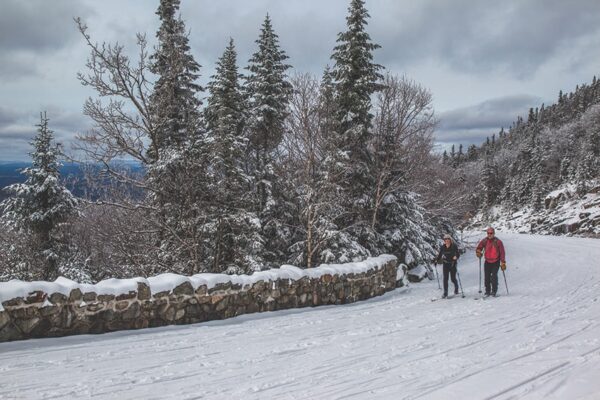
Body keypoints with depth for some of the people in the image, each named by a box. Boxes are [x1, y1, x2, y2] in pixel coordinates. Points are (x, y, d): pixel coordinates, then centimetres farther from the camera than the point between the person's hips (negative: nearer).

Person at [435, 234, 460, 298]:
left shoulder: (454, 246, -5)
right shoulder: (442, 247, 4)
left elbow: (458, 254, -10)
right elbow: (440, 255, 11)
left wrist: (456, 257, -30)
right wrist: (437, 260, -2)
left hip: (452, 264, -2)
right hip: (445, 264, 2)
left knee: (453, 278, 0)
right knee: (445, 278, -3)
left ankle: (456, 287, 32)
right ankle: (445, 293, 2)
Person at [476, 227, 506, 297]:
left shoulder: (498, 241, -9)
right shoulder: (484, 241, -1)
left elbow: (502, 252, -7)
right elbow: (478, 248, 9)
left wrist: (503, 263, -11)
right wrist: (478, 253, -14)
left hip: (496, 262, -3)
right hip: (487, 262, 3)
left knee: (494, 276, -14)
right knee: (486, 277, 2)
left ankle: (494, 291, -3)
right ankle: (487, 291, 14)